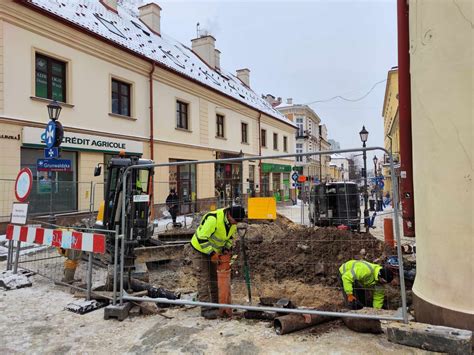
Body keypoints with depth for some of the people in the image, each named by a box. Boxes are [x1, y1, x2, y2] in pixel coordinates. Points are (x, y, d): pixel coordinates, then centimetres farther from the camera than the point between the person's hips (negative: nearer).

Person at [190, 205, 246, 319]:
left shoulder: (233, 221, -9)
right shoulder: (213, 219, -35)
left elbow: (230, 236, 9)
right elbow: (201, 238, -32)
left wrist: (226, 248, -6)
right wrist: (211, 253, -29)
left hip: (214, 251, 8)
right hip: (200, 249, -8)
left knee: (214, 278, 13)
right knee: (203, 279, -8)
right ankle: (206, 309, -3)